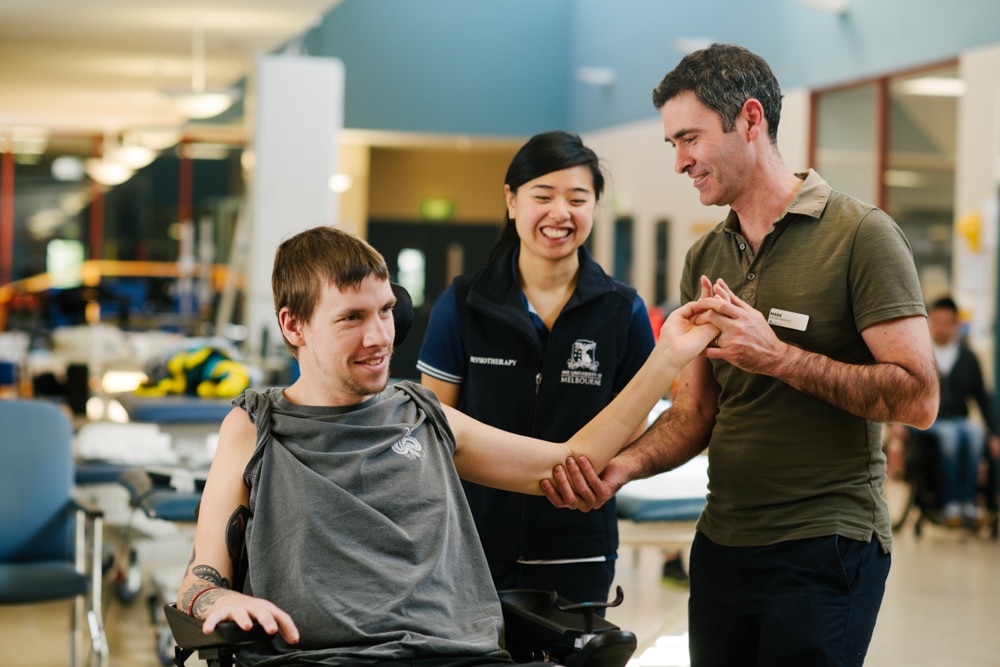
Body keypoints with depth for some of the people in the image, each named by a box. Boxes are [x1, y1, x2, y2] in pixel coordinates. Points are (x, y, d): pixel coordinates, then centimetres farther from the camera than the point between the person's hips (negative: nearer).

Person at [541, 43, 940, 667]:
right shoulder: (706, 258, 12)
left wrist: (779, 356, -21)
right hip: (721, 544, 6)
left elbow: (918, 398, -16)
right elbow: (695, 410, 11)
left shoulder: (860, 235, -9)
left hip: (825, 550, -6)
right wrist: (624, 465, -8)